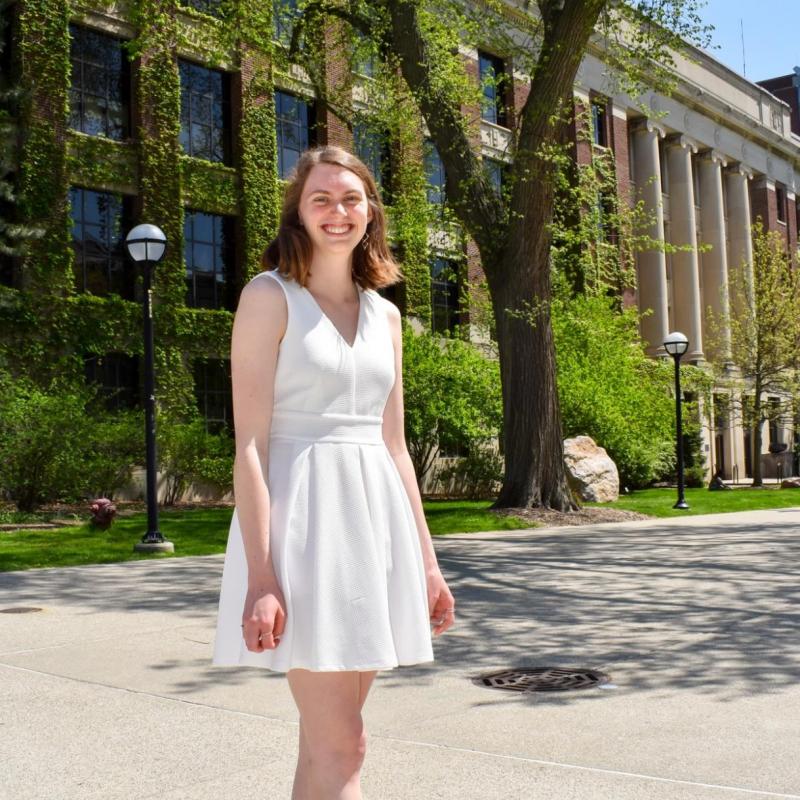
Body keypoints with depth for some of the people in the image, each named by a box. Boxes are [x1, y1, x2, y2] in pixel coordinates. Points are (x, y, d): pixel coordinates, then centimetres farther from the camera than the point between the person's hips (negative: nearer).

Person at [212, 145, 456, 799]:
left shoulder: (385, 314, 14)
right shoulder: (270, 297, -4)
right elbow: (250, 443, -10)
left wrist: (426, 560, 13)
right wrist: (261, 578, -18)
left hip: (375, 516, 6)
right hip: (304, 511, -6)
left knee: (327, 737, 11)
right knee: (342, 747, -7)